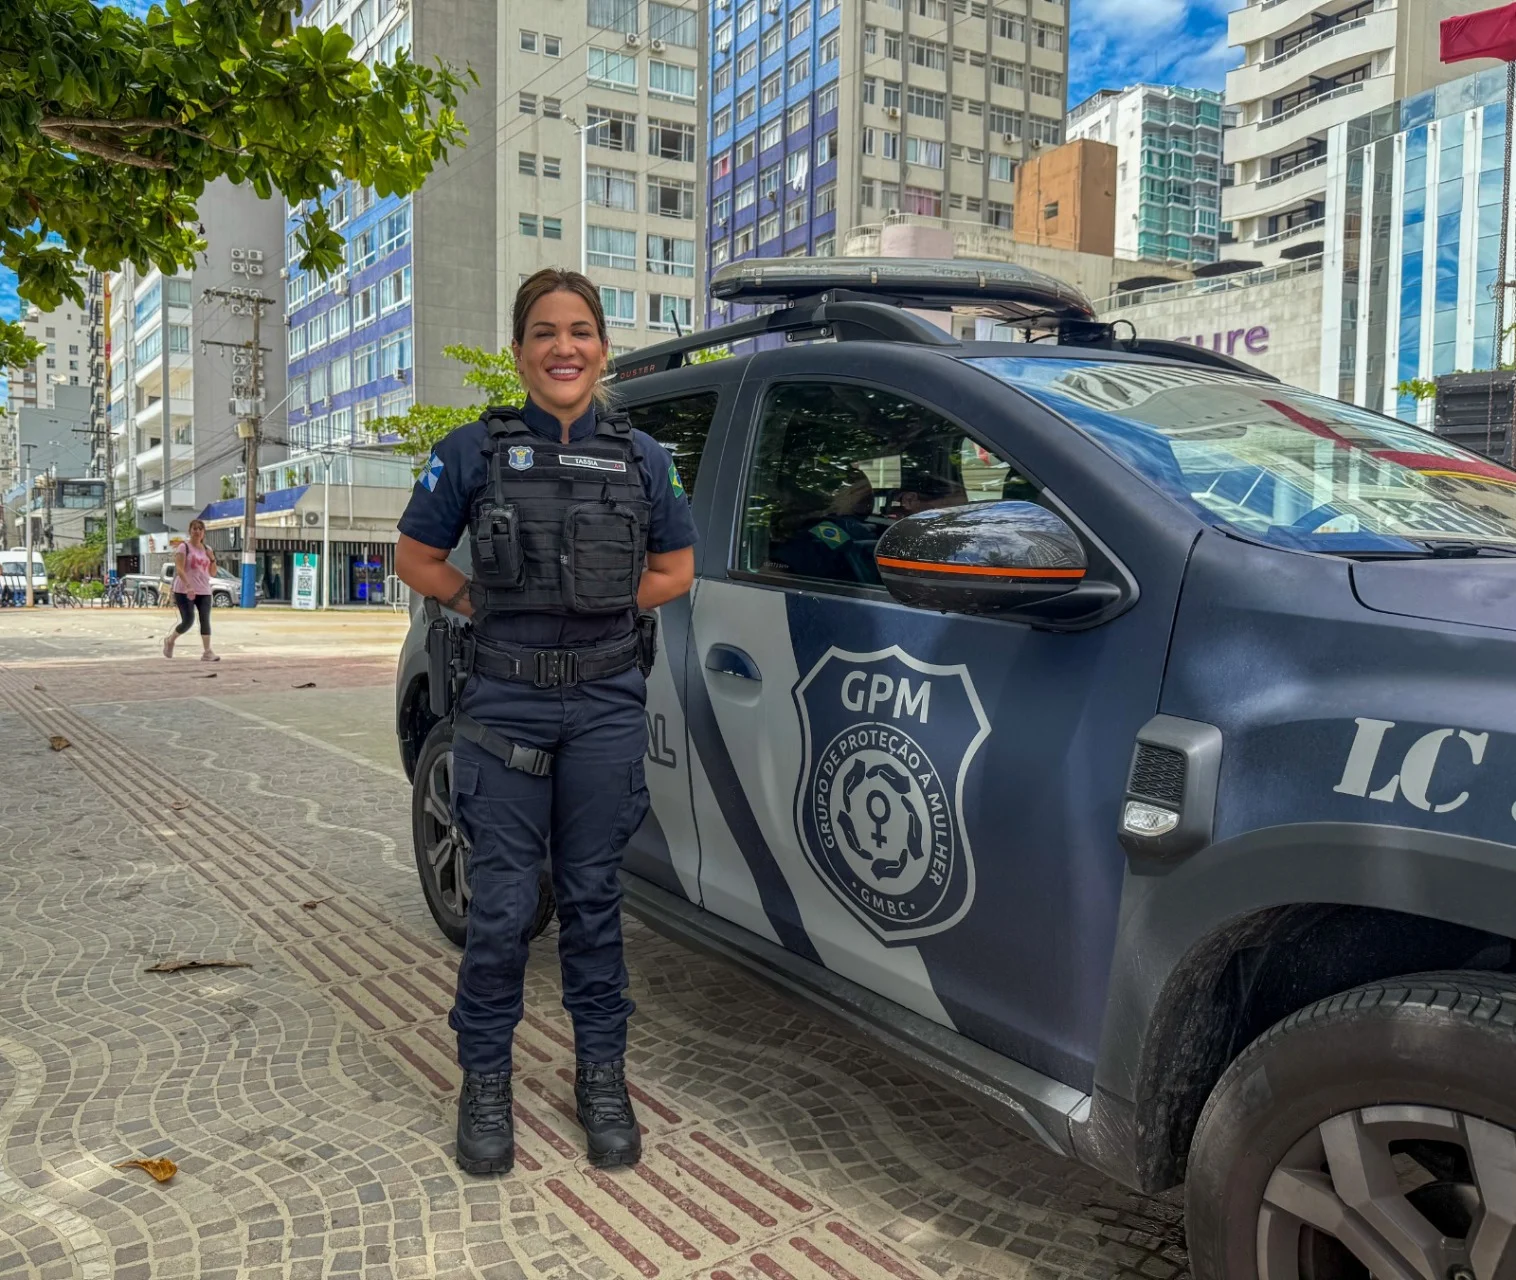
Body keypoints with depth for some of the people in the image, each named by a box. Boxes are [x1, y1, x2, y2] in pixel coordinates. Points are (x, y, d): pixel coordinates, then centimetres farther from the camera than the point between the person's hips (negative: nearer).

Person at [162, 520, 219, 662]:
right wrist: (188, 586, -27)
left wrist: (213, 559, -3)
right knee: (188, 621, -8)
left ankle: (207, 652, -6)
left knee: (205, 620, -5)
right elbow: (179, 569, -14)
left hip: (204, 592, 5)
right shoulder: (183, 547, -3)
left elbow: (212, 573, 16)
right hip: (184, 591, -5)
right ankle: (169, 640, 19)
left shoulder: (207, 550, 14)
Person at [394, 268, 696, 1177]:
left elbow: (674, 573, 11)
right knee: (503, 901, 2)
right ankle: (486, 1079, 22)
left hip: (607, 701, 1)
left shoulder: (643, 457, 5)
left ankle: (602, 1075, 25)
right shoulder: (475, 451, 1)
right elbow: (417, 559, 9)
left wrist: (592, 609, 2)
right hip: (506, 700, -1)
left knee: (594, 894, 10)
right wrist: (496, 609, 1)